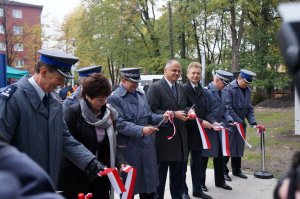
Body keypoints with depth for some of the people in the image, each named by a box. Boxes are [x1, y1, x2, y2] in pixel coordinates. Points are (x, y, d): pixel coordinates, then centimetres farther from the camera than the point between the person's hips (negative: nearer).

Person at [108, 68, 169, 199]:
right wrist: (141, 130, -28)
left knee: (149, 182, 15)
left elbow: (149, 116, 14)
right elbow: (119, 123, -19)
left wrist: (162, 117, -5)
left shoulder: (141, 94, 11)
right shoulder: (114, 98, -10)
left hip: (146, 146, 6)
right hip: (128, 148, -6)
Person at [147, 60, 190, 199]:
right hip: (163, 136, -7)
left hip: (179, 136, 7)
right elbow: (152, 111, -17)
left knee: (178, 171, 17)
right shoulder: (155, 87, -10)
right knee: (160, 172, 7)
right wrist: (173, 114, -22)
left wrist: (188, 112, -5)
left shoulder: (181, 88, 13)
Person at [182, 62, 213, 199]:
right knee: (183, 162, 7)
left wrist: (210, 121, -1)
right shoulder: (183, 90, -14)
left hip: (198, 132, 7)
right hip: (186, 131, -7)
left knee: (197, 162, 16)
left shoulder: (202, 91, 10)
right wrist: (200, 122, -18)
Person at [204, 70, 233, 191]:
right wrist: (213, 123, -26)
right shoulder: (206, 91, -14)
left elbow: (224, 110, 16)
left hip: (219, 127, 7)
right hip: (208, 128, -7)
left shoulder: (224, 93, 11)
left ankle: (220, 181, 29)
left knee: (220, 156, 15)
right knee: (205, 156, 4)